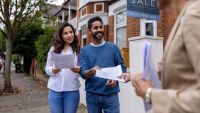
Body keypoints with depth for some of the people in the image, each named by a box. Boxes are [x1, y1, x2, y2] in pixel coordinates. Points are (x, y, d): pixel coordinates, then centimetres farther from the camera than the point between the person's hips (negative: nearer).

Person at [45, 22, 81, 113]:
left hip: (72, 90, -1)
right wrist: (52, 70, -13)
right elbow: (47, 68, 9)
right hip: (55, 90, 2)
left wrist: (79, 70, -20)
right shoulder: (53, 49, 5)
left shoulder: (78, 50, 1)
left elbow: (82, 69, 2)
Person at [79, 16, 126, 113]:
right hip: (92, 95, 1)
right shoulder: (84, 50, 3)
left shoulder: (113, 47, 3)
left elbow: (122, 67, 5)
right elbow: (82, 73, -5)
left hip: (111, 94, 0)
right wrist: (91, 72, -27)